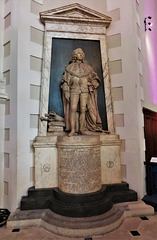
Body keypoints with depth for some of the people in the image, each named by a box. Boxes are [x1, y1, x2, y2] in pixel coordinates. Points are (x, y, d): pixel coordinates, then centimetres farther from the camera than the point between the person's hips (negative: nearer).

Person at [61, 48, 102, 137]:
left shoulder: (87, 67, 19)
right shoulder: (70, 67, 14)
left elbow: (93, 77, 21)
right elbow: (66, 80, 7)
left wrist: (93, 83, 0)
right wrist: (66, 91, -5)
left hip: (85, 90, 2)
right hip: (74, 90, -1)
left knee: (83, 110, -6)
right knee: (73, 109, -14)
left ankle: (81, 129, -2)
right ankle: (72, 130, -13)